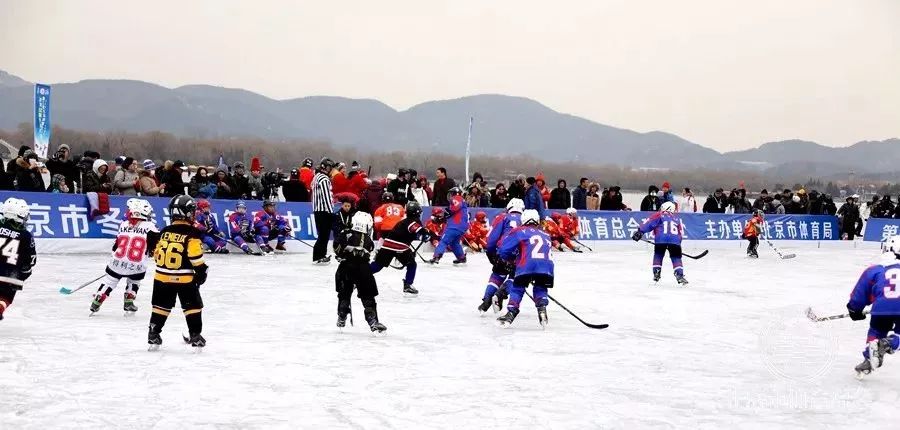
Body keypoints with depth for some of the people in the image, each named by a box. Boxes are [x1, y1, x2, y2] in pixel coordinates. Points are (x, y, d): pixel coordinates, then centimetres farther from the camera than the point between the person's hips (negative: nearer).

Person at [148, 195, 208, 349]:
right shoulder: (191, 234, -12)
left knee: (161, 306, 14)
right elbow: (195, 256, -17)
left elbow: (157, 253, 12)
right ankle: (195, 335, 3)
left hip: (163, 276, 5)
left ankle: (153, 335, 14)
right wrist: (202, 270, -4)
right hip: (184, 278, -5)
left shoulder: (165, 232, 5)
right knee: (193, 306, 6)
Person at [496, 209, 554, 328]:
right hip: (547, 266, 4)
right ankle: (542, 310, 5)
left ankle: (511, 314, 0)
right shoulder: (545, 235, 31)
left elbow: (503, 250, 14)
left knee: (517, 288, 12)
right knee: (540, 288, 24)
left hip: (527, 265, -3)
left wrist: (512, 259, 32)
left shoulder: (519, 232, 17)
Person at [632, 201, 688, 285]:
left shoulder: (659, 216, 19)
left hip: (660, 240, -2)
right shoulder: (677, 219, 31)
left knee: (658, 256, 18)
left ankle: (656, 274, 13)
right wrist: (678, 243, 34)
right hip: (675, 240, 2)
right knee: (676, 258, 10)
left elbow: (649, 223, 6)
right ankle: (679, 275, -4)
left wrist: (640, 231, 2)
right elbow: (680, 233, 28)